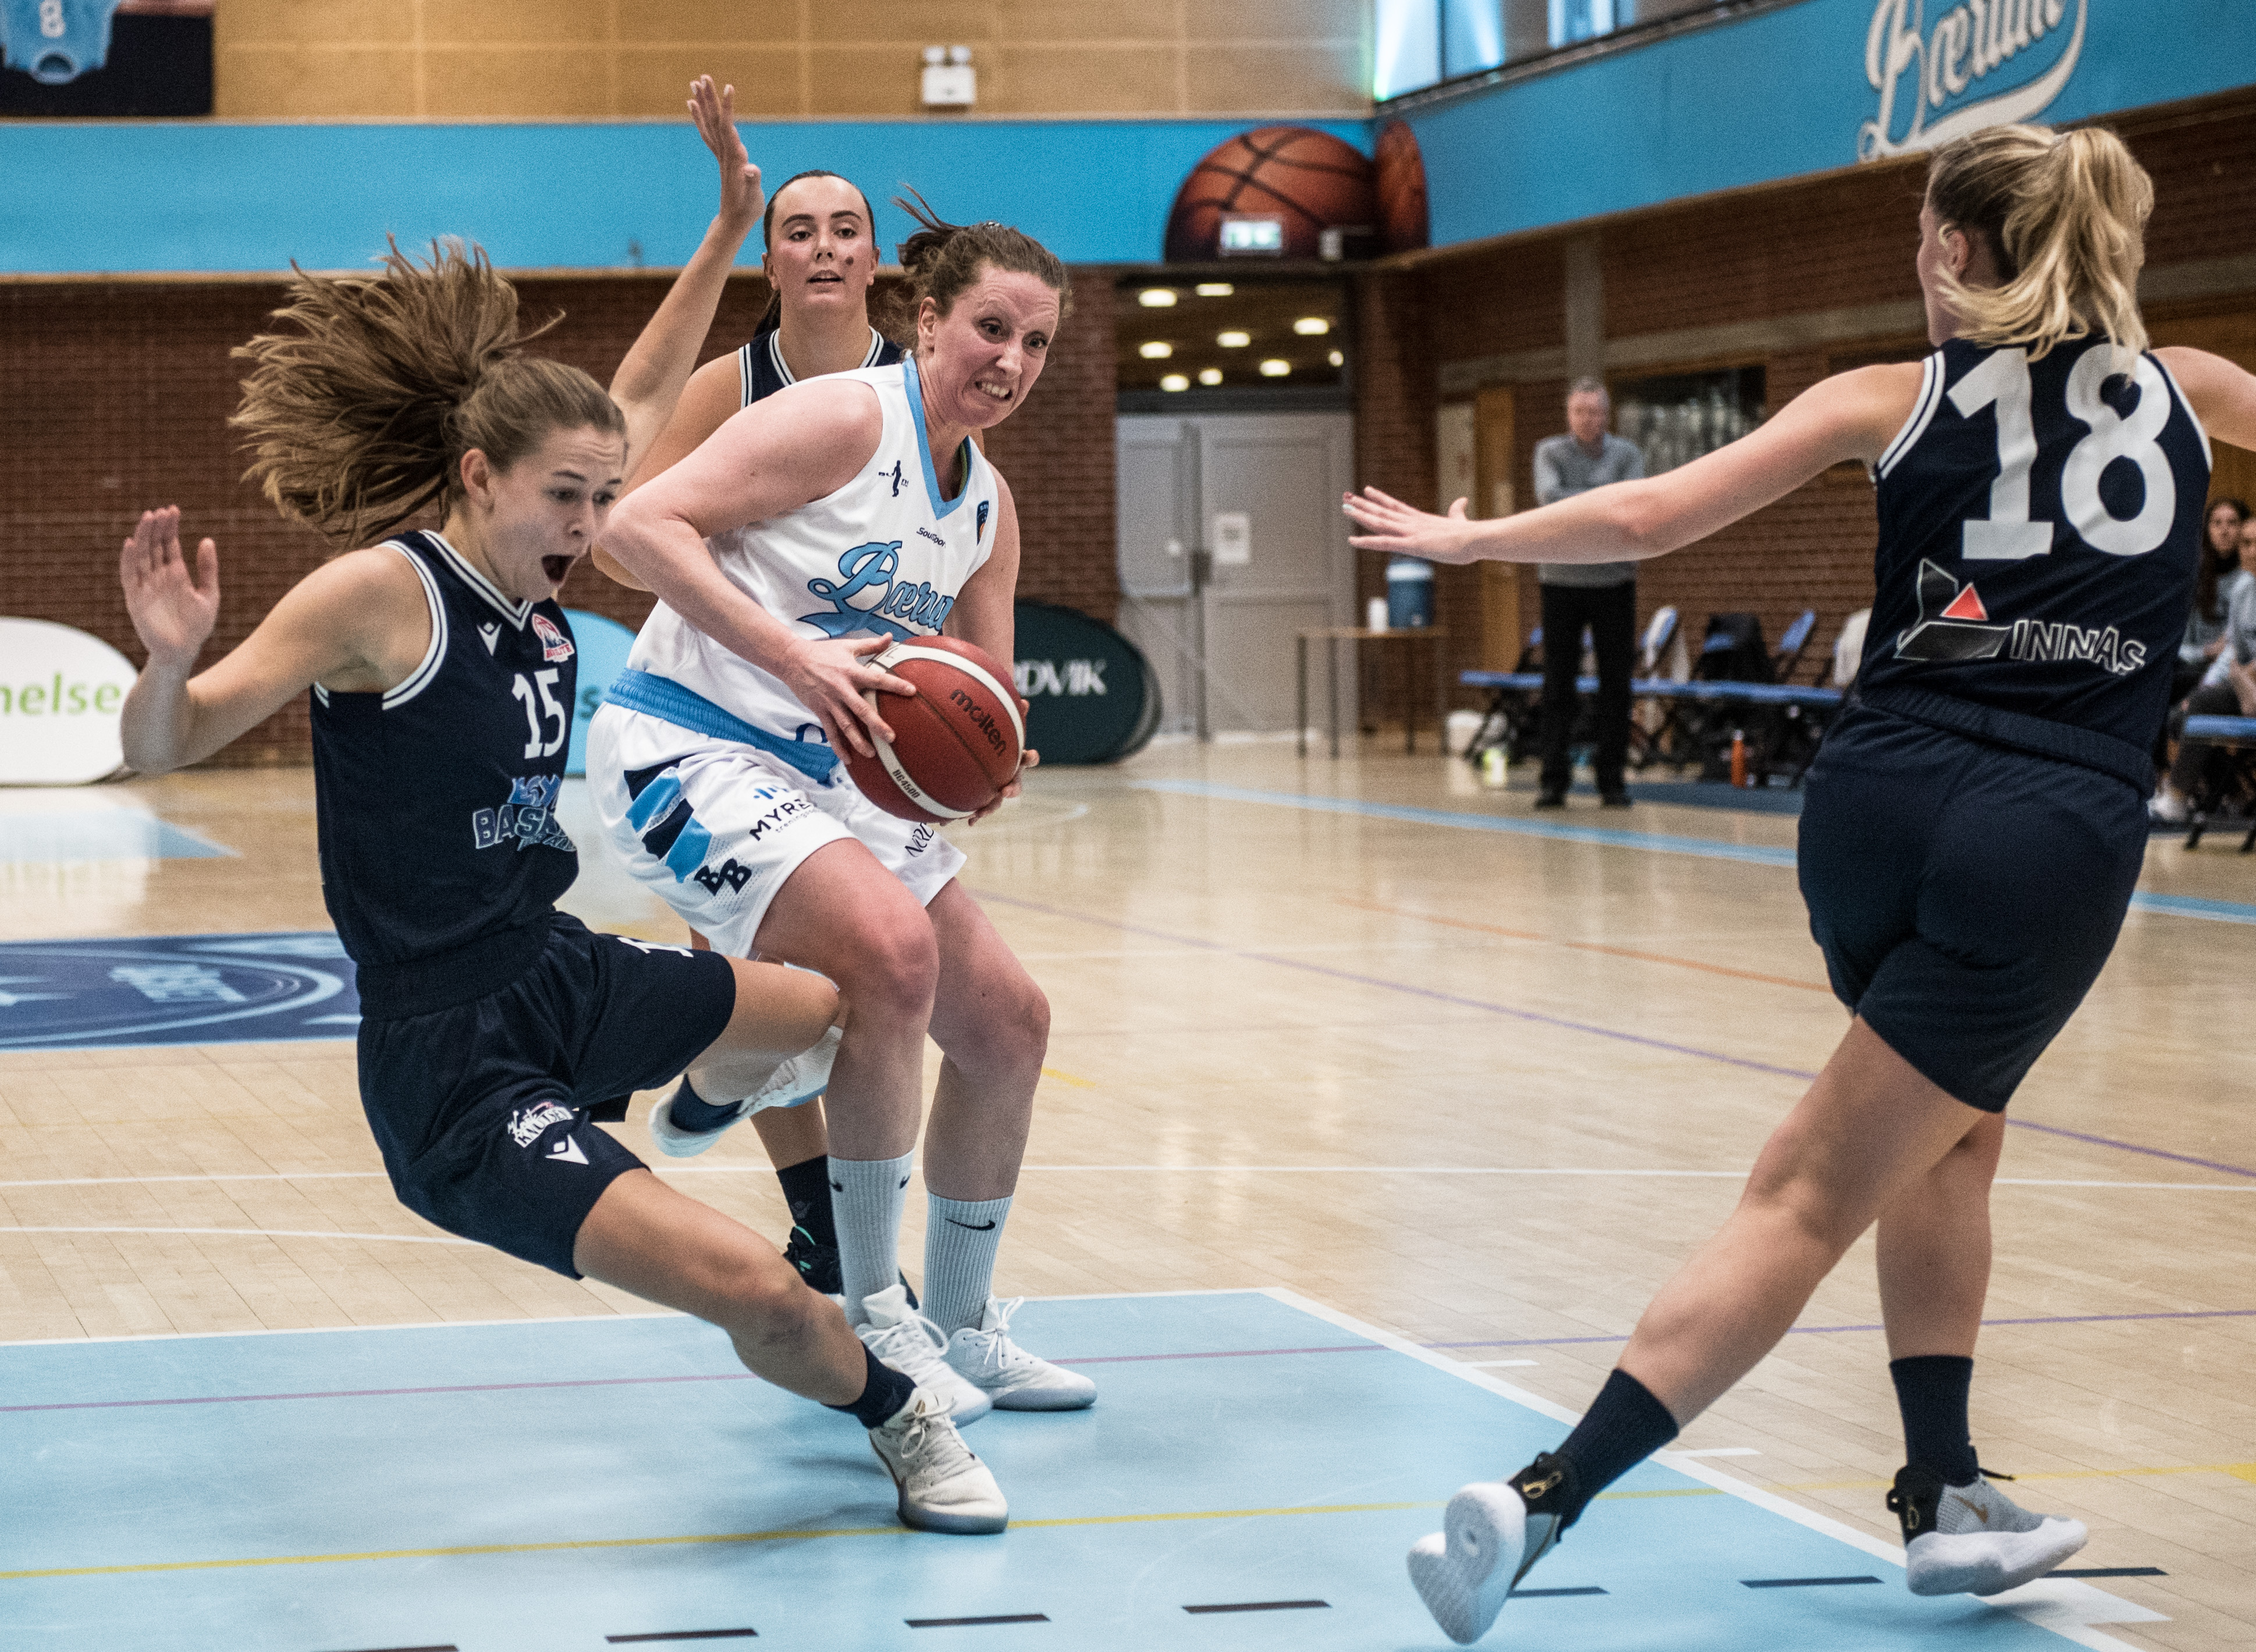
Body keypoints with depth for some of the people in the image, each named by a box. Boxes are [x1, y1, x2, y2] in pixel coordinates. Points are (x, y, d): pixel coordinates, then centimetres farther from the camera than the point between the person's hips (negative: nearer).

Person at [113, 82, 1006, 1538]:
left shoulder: (535, 584, 4)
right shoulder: (378, 593, -17)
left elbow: (639, 405, 20)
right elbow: (162, 750, -15)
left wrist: (730, 229, 21)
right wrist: (171, 657, -36)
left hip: (564, 983, 9)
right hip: (451, 1063, -9)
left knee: (842, 1011, 32)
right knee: (756, 1293, -22)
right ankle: (897, 1418, 8)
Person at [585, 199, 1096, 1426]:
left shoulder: (989, 507, 10)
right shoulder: (845, 419, -15)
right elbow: (640, 524, -23)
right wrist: (795, 655, -29)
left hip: (823, 775, 9)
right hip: (685, 745, -9)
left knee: (1007, 1023, 8)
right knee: (891, 946, -30)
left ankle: (961, 1326, 26)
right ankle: (869, 1316, -16)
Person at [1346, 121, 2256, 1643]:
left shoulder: (1895, 399, 10)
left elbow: (1647, 516, 7)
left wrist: (1471, 539, 21)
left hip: (1878, 806, 2)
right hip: (2060, 835, -2)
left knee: (1955, 1132, 27)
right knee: (1809, 1198, -2)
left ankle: (1945, 1498, 25)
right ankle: (1543, 1503, -13)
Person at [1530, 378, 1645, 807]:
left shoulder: (1627, 455, 5)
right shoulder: (1550, 452, 4)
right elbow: (1549, 496, -15)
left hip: (1614, 581, 1)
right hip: (1561, 580, -1)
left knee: (1615, 684, 1)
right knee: (1558, 686, -1)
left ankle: (1611, 779, 7)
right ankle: (1554, 780, 4)